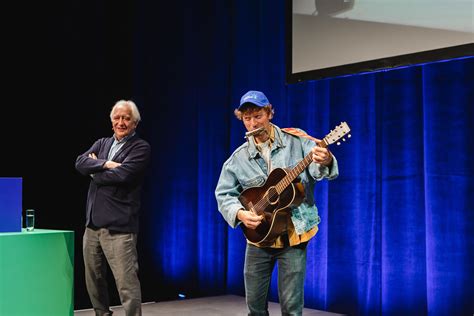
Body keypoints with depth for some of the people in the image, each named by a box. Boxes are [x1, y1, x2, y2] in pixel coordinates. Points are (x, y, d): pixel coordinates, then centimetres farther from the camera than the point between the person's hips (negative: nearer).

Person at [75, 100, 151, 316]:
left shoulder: (141, 148, -3)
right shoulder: (101, 143, 17)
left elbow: (122, 175, -18)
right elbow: (80, 162, 0)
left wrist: (95, 169, -2)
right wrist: (106, 164, -14)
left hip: (119, 226, -7)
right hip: (93, 224, 7)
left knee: (127, 282, -9)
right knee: (93, 279, 17)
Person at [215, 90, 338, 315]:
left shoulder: (296, 141, -4)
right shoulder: (238, 158, 3)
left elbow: (317, 170, -16)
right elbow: (224, 194, 6)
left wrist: (324, 162, -40)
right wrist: (240, 214, -13)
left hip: (293, 235, -3)